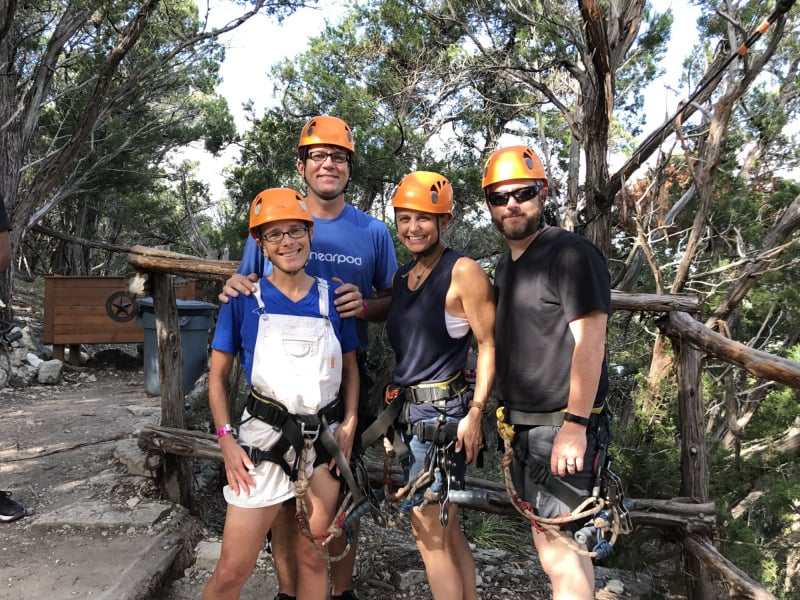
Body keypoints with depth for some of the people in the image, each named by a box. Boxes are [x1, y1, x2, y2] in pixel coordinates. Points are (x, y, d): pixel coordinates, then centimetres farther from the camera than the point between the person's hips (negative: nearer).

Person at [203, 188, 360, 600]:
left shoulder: (332, 298, 2)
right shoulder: (244, 299, -4)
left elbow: (350, 366, 10)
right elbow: (218, 375, 1)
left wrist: (349, 425, -1)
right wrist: (226, 440, -8)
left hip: (325, 440, 3)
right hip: (265, 438, -2)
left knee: (313, 556, 16)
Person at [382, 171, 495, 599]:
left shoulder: (463, 272, -11)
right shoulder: (400, 278, 11)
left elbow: (489, 345, -12)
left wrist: (475, 414, -18)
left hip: (443, 413, -8)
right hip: (410, 412, 8)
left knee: (429, 532, -1)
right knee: (445, 527, 17)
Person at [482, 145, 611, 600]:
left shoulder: (572, 254, -12)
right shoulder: (507, 264, 14)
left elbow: (589, 341, -19)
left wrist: (574, 424, -24)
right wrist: (506, 414, 16)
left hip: (562, 429, -8)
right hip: (523, 427, 8)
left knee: (565, 550, -3)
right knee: (546, 544, 16)